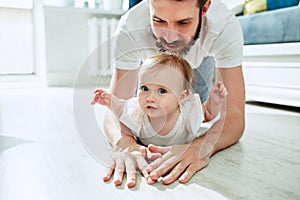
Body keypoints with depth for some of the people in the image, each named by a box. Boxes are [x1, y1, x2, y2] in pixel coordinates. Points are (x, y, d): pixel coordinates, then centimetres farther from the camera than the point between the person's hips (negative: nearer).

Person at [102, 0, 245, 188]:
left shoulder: (225, 27, -42)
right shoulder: (130, 28, -41)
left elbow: (233, 115, -44)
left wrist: (201, 147, -65)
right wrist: (124, 143, -62)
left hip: (201, 57, 0)